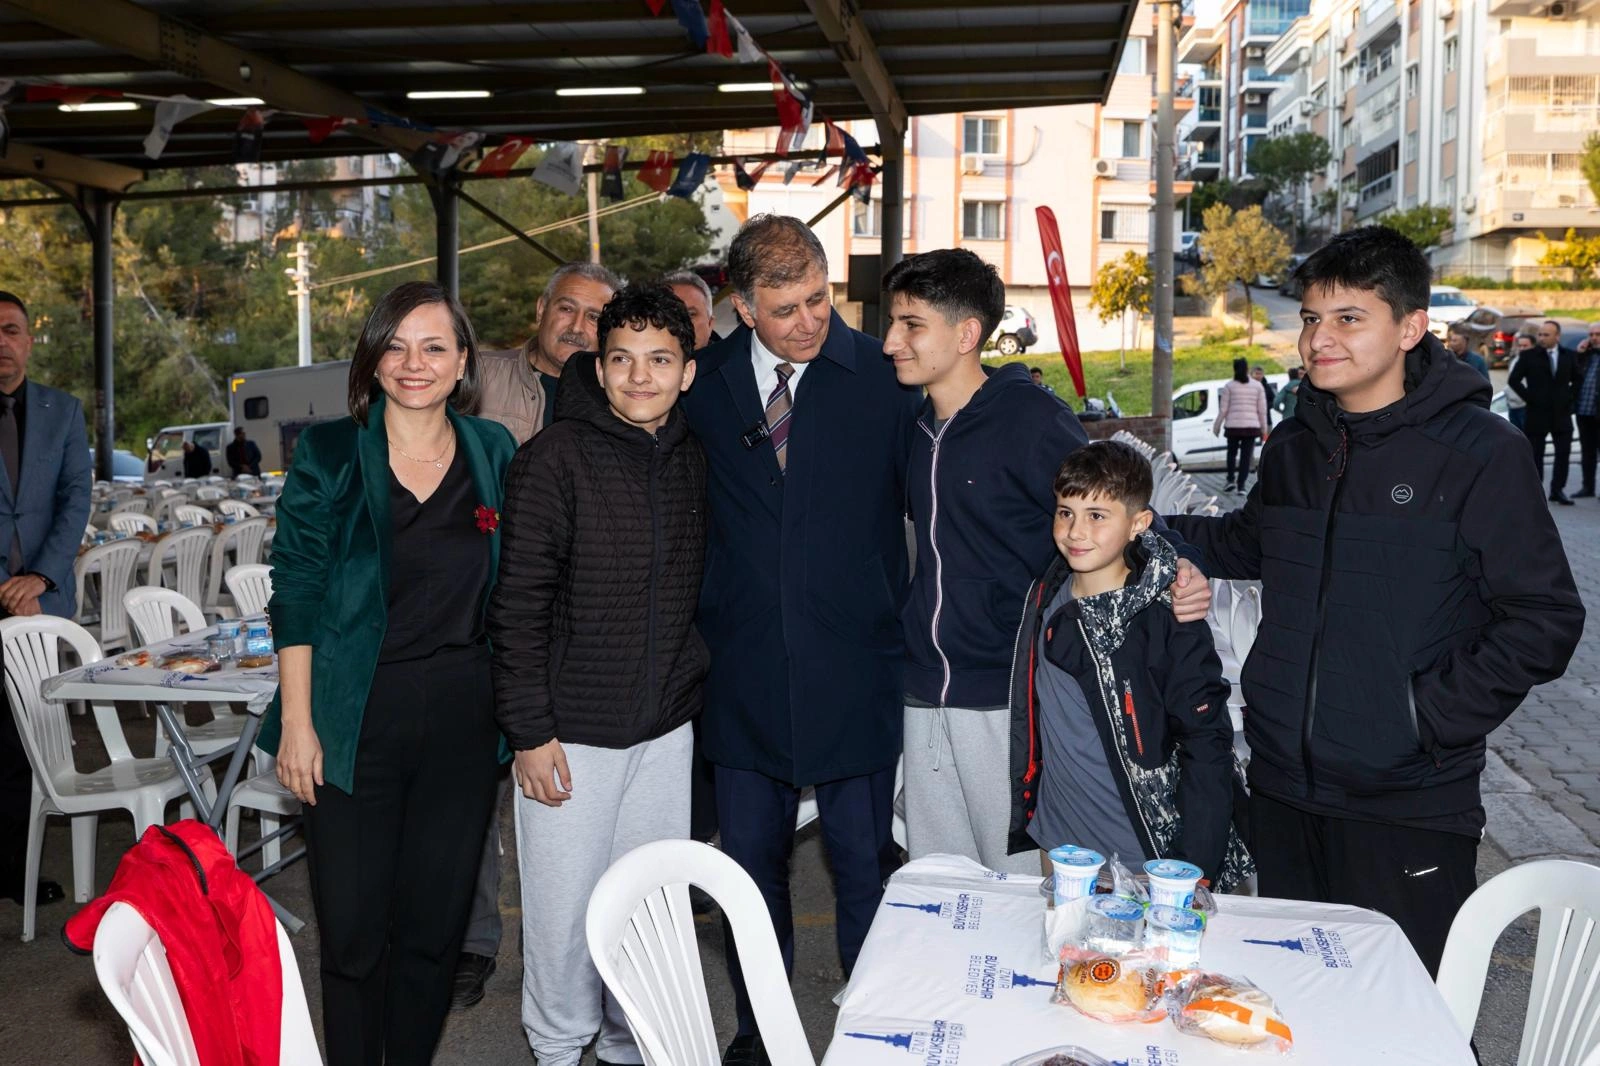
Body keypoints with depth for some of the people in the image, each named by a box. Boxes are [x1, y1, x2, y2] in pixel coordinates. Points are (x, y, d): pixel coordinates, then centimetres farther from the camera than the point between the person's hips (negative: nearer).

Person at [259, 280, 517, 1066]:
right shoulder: (329, 455, -2)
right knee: (352, 929, 4)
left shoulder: (494, 454, 6)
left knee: (435, 926, 11)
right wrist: (297, 721, -9)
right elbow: (296, 594, -3)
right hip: (356, 726, -2)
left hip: (461, 727, 3)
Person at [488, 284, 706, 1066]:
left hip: (666, 728, 5)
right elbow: (518, 605, -12)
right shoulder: (555, 459, -12)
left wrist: (691, 693, 13)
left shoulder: (693, 461, 5)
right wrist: (530, 731, -14)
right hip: (572, 730, -5)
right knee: (564, 904, 5)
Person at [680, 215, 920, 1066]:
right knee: (750, 866, 14)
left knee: (864, 867, 10)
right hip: (746, 671, 2)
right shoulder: (704, 384, 2)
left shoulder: (882, 375, -5)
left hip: (854, 668, -2)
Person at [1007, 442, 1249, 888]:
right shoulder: (1046, 600, 0)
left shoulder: (1168, 622, -16)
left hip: (1144, 866, -4)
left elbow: (1207, 746, -12)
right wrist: (1023, 823, 14)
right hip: (1051, 850, 5)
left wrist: (1196, 870, -14)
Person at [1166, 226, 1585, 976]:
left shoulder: (1479, 451, -11)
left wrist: (1431, 712, -17)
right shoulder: (1295, 445, 8)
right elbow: (1248, 544, 25)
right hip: (1282, 787, 6)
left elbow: (1545, 620, -11)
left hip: (1407, 804, -5)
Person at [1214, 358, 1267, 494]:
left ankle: (1230, 479, 6)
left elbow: (1223, 409, -2)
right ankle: (1241, 485, -3)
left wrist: (1217, 425, 8)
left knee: (1232, 452, 17)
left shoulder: (1229, 386, -1)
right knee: (1246, 455, 2)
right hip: (1252, 426, 1)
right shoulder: (1258, 387, 4)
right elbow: (1262, 410, 3)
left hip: (1233, 426, -1)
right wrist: (1264, 427, 12)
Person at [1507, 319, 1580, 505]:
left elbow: (1577, 379, 17)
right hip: (1537, 413, -3)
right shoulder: (1529, 356, -3)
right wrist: (1528, 397, -7)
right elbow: (1513, 380, -2)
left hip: (1562, 413, 3)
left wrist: (1571, 396, 4)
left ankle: (1557, 490, 13)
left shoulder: (1569, 355, 6)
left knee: (1564, 454, 3)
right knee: (1535, 455, 2)